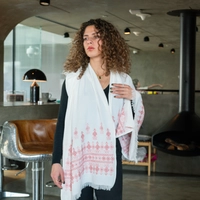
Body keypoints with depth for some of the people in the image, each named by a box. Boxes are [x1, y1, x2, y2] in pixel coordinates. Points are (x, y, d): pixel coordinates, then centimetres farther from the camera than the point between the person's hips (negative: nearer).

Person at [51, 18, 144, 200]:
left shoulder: (123, 80, 5)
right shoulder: (73, 78, -1)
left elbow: (132, 122, 10)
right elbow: (62, 122, 0)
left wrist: (132, 98, -8)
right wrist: (56, 160, -4)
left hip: (109, 157, 2)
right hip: (77, 157, -1)